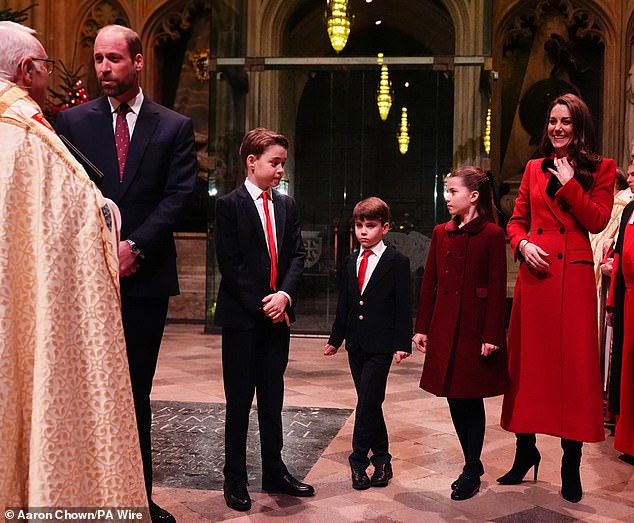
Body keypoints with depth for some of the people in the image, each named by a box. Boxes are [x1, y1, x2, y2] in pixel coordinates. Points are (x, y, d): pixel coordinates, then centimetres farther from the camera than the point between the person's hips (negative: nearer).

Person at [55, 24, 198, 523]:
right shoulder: (72, 120, 7)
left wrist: (134, 247, -13)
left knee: (136, 391, 9)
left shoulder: (175, 127, 6)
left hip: (145, 275, 0)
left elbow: (178, 196, -3)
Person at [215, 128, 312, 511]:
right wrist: (260, 305, -13)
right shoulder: (230, 205, -4)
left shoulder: (287, 206, 11)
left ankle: (275, 472, 24)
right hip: (242, 316, -4)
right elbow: (230, 263, -10)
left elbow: (298, 255, 4)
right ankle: (235, 480, 15)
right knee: (239, 401, 4)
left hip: (278, 314, 5)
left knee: (273, 398, 13)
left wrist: (284, 295, -12)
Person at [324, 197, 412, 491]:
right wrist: (336, 339, 16)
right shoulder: (351, 262, 12)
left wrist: (403, 343, -14)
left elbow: (404, 306, -7)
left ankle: (359, 461, 3)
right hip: (356, 345, 6)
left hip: (381, 345, -6)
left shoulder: (397, 262, -5)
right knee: (369, 404, 12)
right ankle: (381, 459, 23)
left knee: (367, 403, -8)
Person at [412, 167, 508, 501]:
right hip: (444, 327, 5)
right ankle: (473, 464, 26)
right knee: (454, 398, 10)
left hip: (475, 328, -5)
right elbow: (429, 283, 10)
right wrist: (422, 328, 7)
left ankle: (471, 471, 17)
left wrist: (492, 335, -13)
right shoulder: (441, 233, 9)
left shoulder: (492, 234, -7)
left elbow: (497, 289, -9)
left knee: (471, 399, 3)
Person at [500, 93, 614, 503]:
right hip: (535, 272, 3)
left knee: (574, 366, -1)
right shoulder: (535, 169, 14)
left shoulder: (601, 169, 5)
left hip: (573, 275, -3)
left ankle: (571, 465, 10)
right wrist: (522, 244, -6)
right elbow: (517, 220, 13)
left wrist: (569, 183, -9)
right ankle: (526, 451, 22)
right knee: (529, 362, 8)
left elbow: (597, 221, -6)